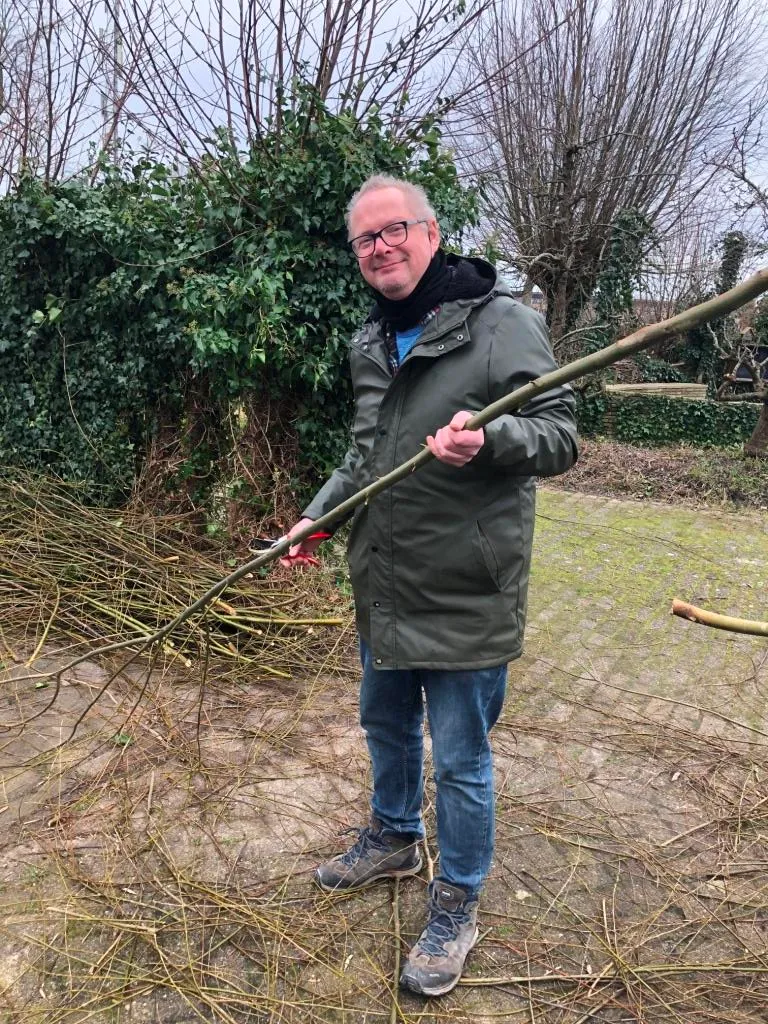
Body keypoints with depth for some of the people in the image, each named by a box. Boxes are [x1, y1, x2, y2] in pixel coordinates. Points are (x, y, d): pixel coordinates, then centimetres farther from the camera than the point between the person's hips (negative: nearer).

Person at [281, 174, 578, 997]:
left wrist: (489, 437, -35)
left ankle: (456, 906, 31)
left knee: (458, 759, 7)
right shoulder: (370, 342, 11)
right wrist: (319, 515, 10)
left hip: (464, 592, -7)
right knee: (385, 724, 24)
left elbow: (560, 435, -16)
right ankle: (393, 839, 51)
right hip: (383, 586, 8)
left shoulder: (501, 321, -12)